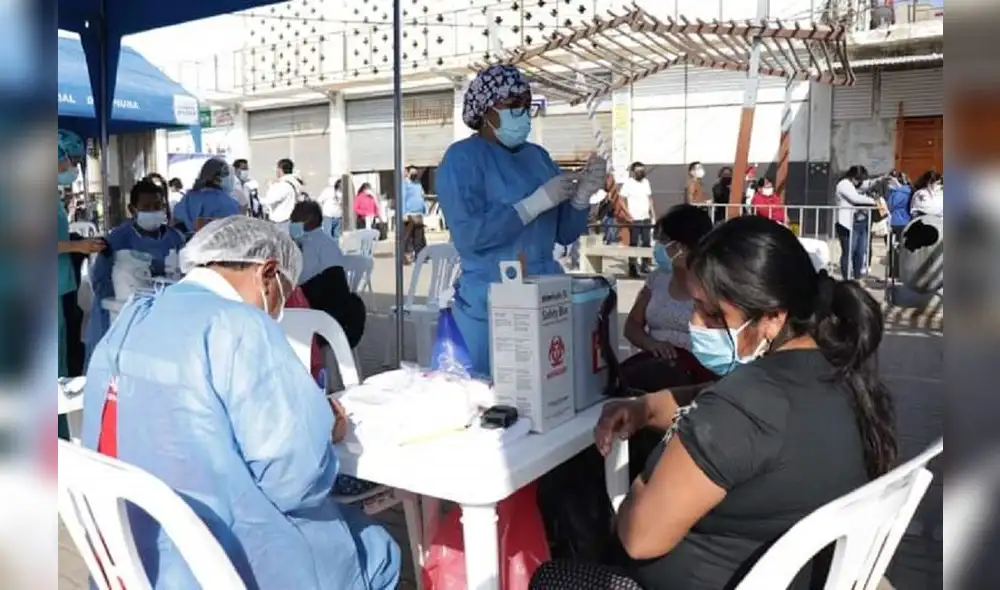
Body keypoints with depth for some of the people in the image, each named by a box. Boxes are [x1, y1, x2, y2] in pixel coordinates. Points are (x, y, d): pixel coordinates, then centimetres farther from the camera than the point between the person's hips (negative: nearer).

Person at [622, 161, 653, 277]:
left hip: (646, 218, 6)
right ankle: (632, 268, 6)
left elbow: (649, 198, 16)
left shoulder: (646, 182, 11)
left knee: (647, 243, 9)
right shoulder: (628, 183, -7)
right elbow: (622, 200, -9)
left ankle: (645, 265, 19)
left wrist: (652, 214, 10)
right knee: (633, 244, 1)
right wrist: (628, 215, -16)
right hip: (634, 219, -6)